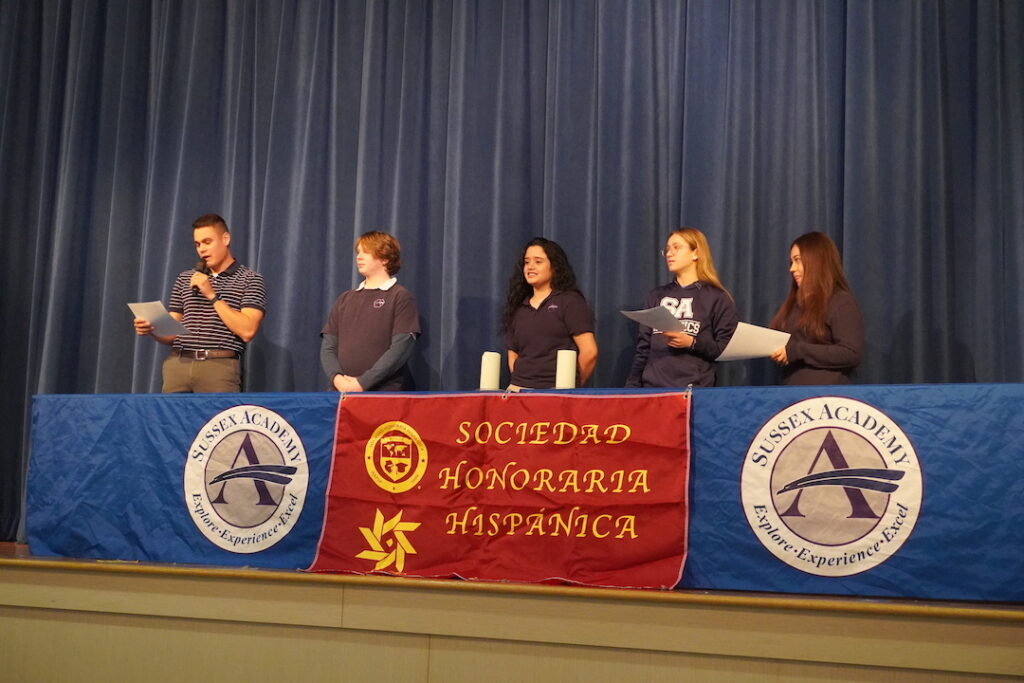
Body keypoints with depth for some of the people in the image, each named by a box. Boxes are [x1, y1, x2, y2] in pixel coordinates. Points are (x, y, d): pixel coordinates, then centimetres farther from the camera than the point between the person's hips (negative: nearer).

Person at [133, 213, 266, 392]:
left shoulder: (250, 279, 3)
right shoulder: (184, 279, 18)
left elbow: (247, 331, -9)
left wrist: (212, 295, -7)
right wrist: (152, 330, -4)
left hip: (219, 367, -4)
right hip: (177, 365, 4)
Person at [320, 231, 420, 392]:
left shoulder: (401, 297, 1)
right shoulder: (345, 300, 18)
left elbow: (401, 349, -9)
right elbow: (328, 346, 12)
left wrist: (363, 382, -15)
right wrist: (336, 377, -8)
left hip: (383, 392, -4)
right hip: (340, 391, 4)